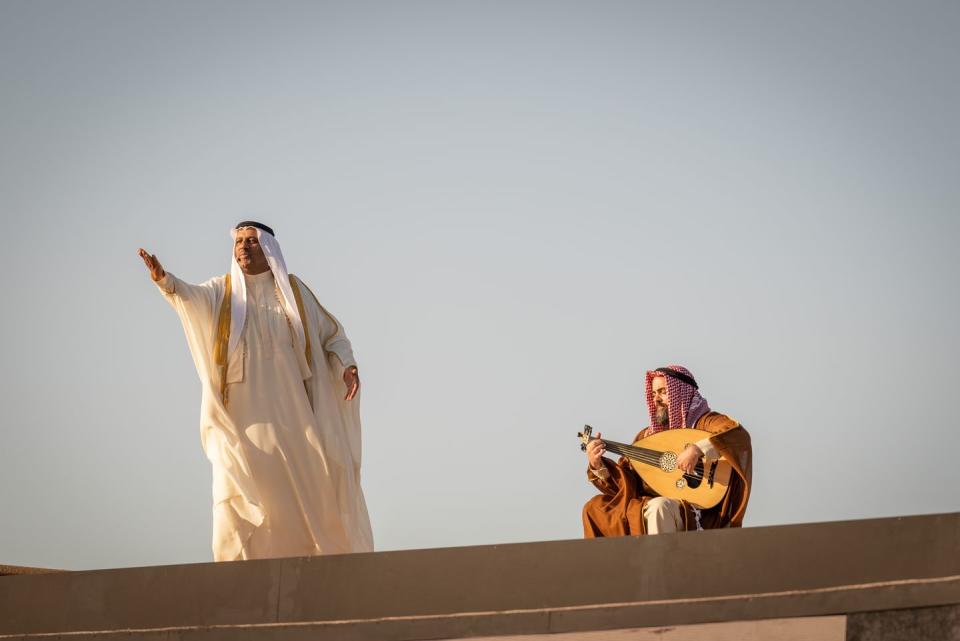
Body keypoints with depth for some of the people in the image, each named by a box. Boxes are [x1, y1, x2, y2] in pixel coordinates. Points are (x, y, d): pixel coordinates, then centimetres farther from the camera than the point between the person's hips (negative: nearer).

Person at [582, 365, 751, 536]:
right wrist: (598, 466, 1)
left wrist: (697, 449, -34)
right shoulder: (647, 436, 15)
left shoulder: (703, 422, -3)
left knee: (659, 507, -37)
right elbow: (626, 483, 17)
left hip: (695, 512, -7)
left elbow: (740, 435, -24)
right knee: (595, 508, 0)